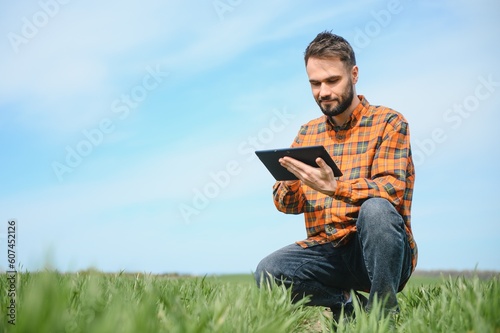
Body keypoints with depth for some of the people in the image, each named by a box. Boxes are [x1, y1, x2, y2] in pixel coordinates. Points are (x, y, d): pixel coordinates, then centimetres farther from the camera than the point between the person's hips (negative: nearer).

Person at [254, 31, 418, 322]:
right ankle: (347, 304, -3)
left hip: (379, 251, -3)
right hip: (327, 251, 4)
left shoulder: (388, 122, -1)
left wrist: (335, 187, -32)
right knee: (268, 271, -23)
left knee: (375, 208, -36)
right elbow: (288, 205, 12)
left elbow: (390, 189, -16)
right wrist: (290, 185, -13)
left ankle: (384, 313, -16)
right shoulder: (308, 133, 14)